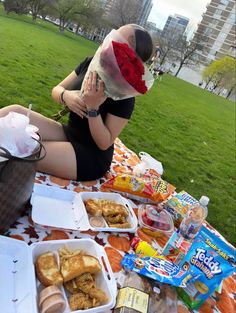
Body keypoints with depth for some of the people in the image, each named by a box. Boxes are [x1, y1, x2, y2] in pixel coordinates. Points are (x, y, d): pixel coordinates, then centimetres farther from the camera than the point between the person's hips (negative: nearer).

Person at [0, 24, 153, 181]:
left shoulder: (125, 96, -22)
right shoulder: (90, 63, -3)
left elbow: (105, 143, -19)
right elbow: (56, 90, 5)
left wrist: (93, 107, -31)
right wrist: (66, 96, -18)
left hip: (91, 157, -6)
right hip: (69, 133, 6)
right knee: (14, 112, -13)